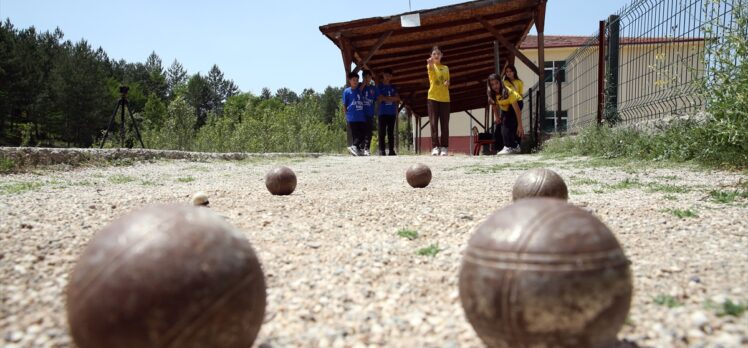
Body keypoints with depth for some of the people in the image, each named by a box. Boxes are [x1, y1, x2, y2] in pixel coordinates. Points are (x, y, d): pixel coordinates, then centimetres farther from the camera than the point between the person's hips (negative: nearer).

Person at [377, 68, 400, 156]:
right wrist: (391, 98, -5)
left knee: (391, 132, 4)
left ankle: (391, 150, 4)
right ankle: (381, 151, -6)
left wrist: (385, 98, -6)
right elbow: (379, 99, -4)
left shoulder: (393, 87, 16)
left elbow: (398, 98, 6)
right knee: (382, 132, -5)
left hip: (392, 113, 3)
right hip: (383, 113, -3)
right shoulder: (379, 86, 5)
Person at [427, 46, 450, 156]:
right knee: (434, 123, -5)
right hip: (433, 97, -3)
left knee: (444, 124, 0)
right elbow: (431, 68, -24)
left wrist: (447, 83, -6)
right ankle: (435, 147, -5)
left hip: (444, 98, 3)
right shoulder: (430, 66, 1)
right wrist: (431, 63, -49)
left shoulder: (446, 68, 14)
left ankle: (444, 147, 3)